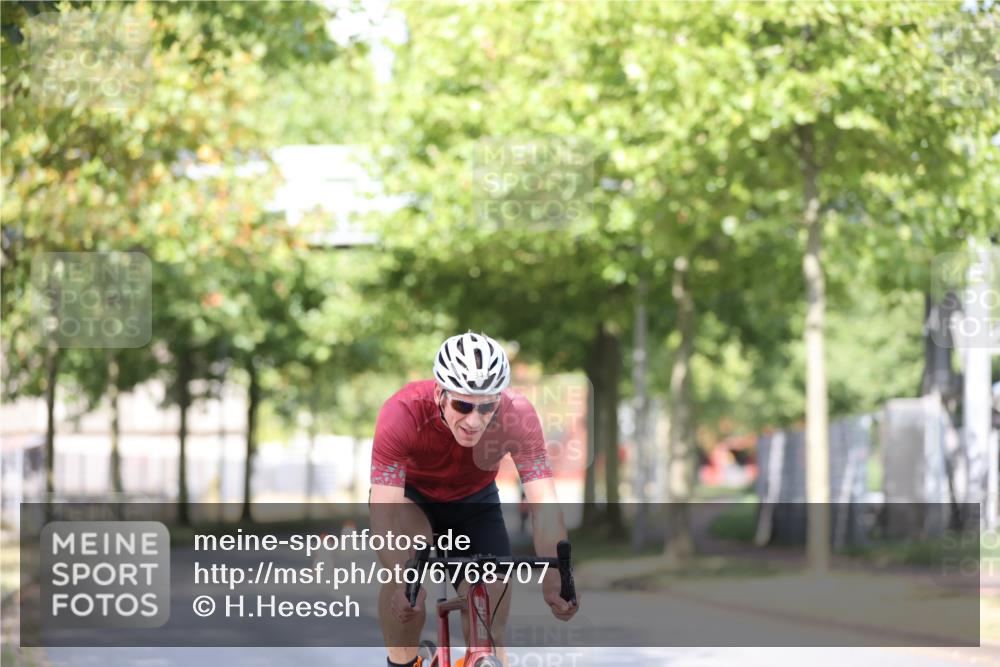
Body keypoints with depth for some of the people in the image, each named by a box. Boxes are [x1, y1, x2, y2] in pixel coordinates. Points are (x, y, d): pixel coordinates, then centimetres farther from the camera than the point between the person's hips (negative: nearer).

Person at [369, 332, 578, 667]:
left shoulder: (518, 416, -32)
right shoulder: (403, 413, -37)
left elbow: (543, 503, -38)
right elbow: (384, 508, -42)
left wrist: (554, 579, -53)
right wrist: (403, 581, -58)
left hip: (475, 502, 2)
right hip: (411, 496, -2)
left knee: (491, 621, -10)